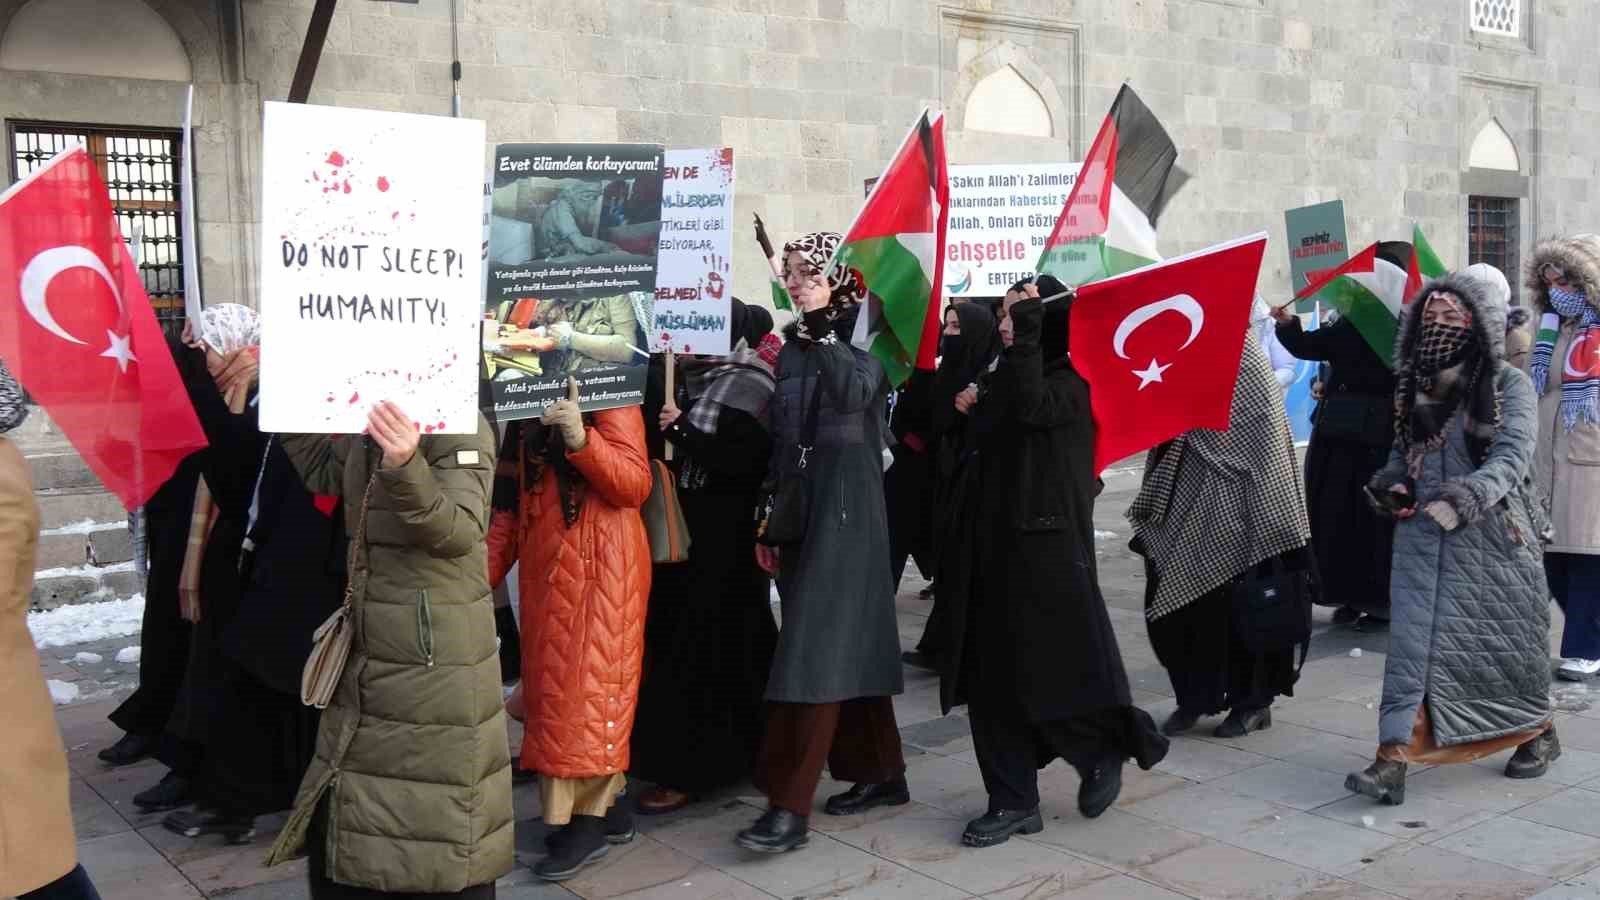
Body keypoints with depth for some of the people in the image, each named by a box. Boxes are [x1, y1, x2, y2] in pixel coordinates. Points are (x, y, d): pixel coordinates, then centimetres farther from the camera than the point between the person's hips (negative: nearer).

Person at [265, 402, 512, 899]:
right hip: (368, 653, 8)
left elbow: (460, 533, -28)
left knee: (442, 840, 2)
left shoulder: (460, 427, -16)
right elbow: (321, 470, 27)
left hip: (435, 658, -8)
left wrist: (406, 469, -46)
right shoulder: (368, 429, 8)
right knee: (337, 833, 18)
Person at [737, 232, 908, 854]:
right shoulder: (792, 346, 15)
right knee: (849, 641, 12)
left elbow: (856, 393, -25)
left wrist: (821, 332, -25)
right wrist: (769, 516, 13)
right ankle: (881, 773, 23)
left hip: (846, 505, -7)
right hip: (798, 506, 7)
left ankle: (790, 806, -12)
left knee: (818, 646, -12)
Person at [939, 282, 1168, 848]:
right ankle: (1013, 801, 12)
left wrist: (1028, 329, -25)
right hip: (991, 542, 8)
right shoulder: (1000, 377, 14)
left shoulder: (1071, 381, -8)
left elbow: (1032, 408, -29)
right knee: (991, 674, 5)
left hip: (1046, 545, -7)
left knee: (1046, 670, -3)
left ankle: (1105, 749, 26)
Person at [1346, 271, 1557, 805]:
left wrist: (1463, 498, -33)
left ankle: (1539, 731, 35)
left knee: (1504, 636, 10)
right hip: (1423, 534, 4)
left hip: (1491, 534, -3)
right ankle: (1394, 755, -8)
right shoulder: (1414, 385, 10)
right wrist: (1389, 485, 0)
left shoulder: (1508, 385, -6)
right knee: (1412, 637, -6)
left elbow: (1512, 457, -18)